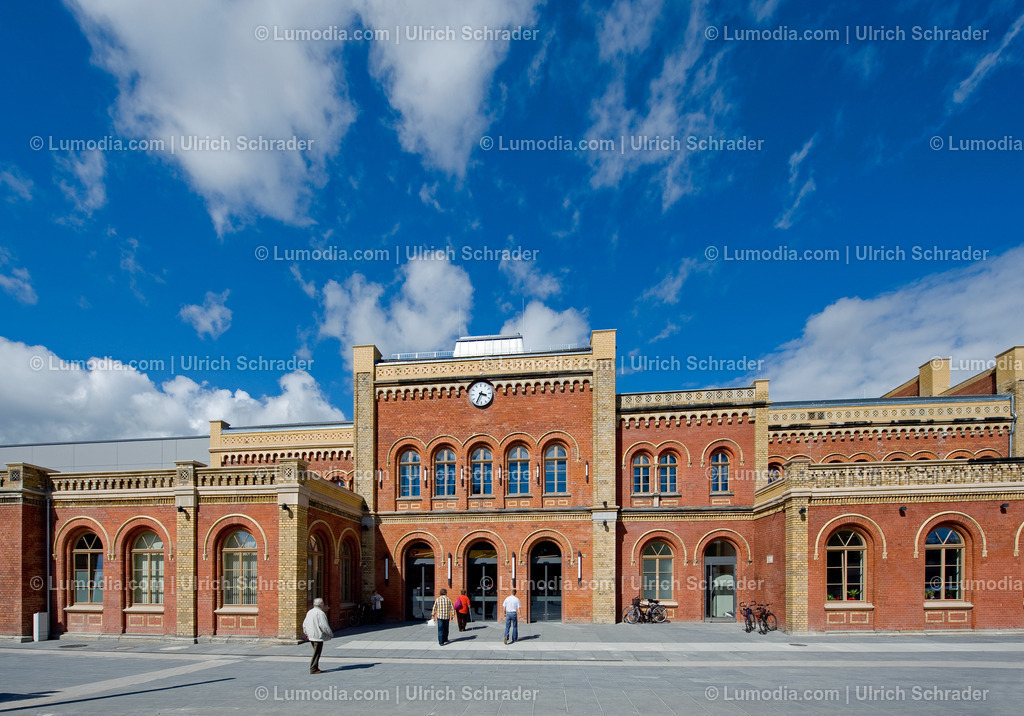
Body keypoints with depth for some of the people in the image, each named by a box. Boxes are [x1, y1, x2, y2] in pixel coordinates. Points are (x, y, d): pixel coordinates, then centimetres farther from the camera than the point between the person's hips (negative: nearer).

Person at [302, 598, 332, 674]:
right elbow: (324, 626, -19)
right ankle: (313, 669, -1)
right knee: (316, 653, -3)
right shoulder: (320, 613, -16)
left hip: (311, 636, 9)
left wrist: (307, 634, 30)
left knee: (316, 652, 18)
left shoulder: (309, 612, 11)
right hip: (318, 636, -9)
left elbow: (304, 624, 18)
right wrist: (330, 633, -6)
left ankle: (315, 668, 21)